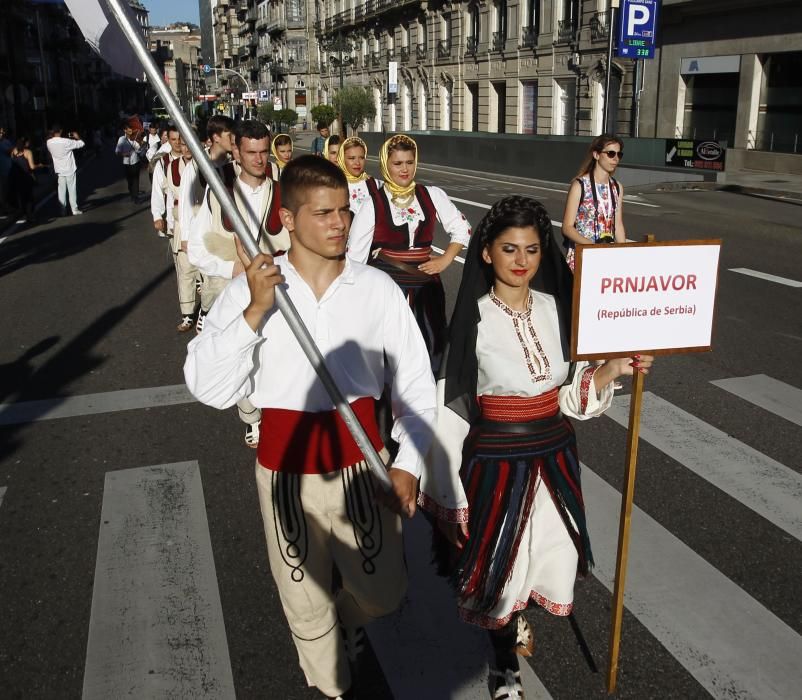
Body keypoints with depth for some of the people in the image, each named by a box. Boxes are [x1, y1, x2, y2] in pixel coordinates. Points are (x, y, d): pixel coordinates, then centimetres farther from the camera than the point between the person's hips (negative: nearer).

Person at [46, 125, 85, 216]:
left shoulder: (49, 142, -5)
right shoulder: (66, 142, -19)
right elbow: (81, 144, -10)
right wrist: (77, 137, 10)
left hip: (59, 170, 4)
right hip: (69, 170, -4)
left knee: (61, 191, 9)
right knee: (72, 190, 3)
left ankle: (63, 210, 10)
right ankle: (75, 210, 6)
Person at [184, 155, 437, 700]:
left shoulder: (378, 288, -6)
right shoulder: (250, 289, -9)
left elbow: (416, 384, -1)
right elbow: (209, 389, -16)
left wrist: (408, 464, -8)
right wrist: (255, 311, -25)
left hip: (362, 457, 1)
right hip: (287, 464, 0)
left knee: (382, 594, 12)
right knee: (307, 603, 16)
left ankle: (347, 618, 50)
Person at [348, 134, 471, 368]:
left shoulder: (432, 196, 4)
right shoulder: (373, 203, -5)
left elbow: (462, 228, 15)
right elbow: (354, 254, -2)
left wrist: (446, 260, 4)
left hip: (426, 285, 3)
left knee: (430, 350, 7)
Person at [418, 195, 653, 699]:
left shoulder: (556, 308, -3)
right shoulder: (473, 318, -15)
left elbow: (570, 396, 3)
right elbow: (450, 410, -11)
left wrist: (612, 369, -15)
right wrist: (451, 496, -9)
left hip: (554, 457, 4)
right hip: (496, 460, -4)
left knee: (548, 557, 20)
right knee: (498, 566, 11)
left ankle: (519, 615, 56)